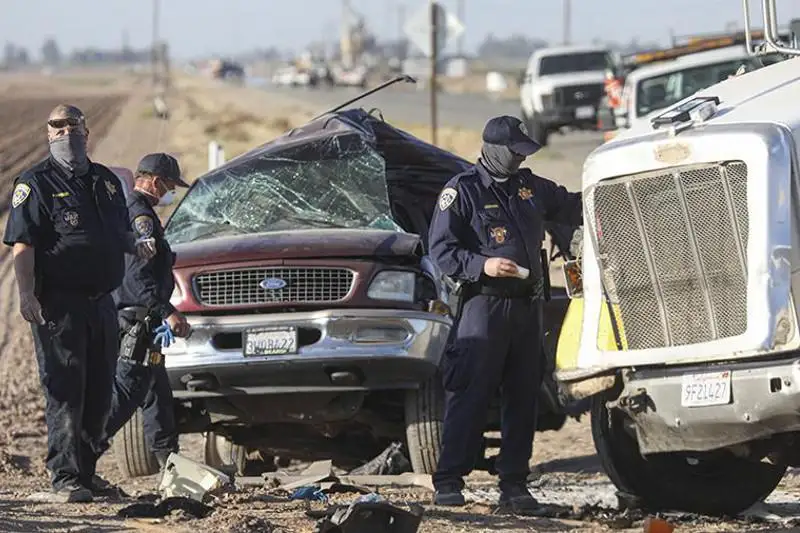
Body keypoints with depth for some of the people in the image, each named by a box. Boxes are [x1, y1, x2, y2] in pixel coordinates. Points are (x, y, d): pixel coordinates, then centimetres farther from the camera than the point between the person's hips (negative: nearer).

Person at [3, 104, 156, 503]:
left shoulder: (106, 181, 17)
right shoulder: (36, 183, -3)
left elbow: (120, 233, 28)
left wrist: (136, 244, 5)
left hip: (101, 302, 7)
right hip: (58, 303, -7)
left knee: (98, 395, 10)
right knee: (65, 394, -9)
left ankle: (84, 471, 19)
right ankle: (66, 480, -10)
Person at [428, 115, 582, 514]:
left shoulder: (531, 187, 16)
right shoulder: (462, 191, -2)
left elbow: (571, 208, 29)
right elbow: (441, 248, -6)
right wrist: (481, 265, -19)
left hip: (528, 305, 7)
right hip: (484, 302, -6)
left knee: (523, 397, 6)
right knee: (469, 395, -9)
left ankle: (514, 483, 11)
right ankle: (448, 481, -7)